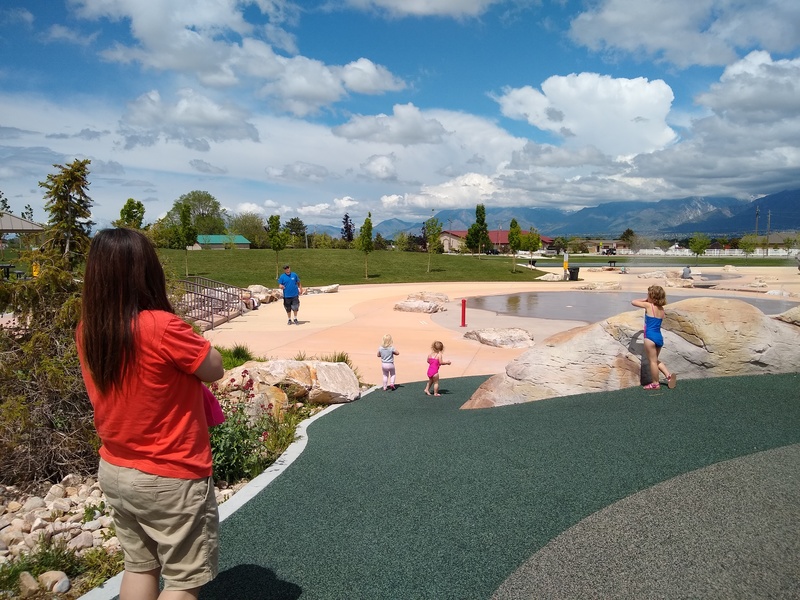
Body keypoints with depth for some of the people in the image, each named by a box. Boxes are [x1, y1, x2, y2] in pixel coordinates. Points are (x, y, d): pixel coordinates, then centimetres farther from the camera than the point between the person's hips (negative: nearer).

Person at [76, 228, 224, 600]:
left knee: (139, 566, 25)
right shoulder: (162, 328, -27)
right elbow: (215, 369, -14)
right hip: (170, 479, -7)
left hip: (114, 472, 7)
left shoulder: (87, 329, -5)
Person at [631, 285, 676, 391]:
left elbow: (633, 302, 1)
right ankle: (669, 375, 12)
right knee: (655, 360, 23)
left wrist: (644, 300, 16)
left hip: (650, 337, -7)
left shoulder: (648, 306, -9)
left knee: (652, 361, 3)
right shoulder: (661, 309, 9)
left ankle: (655, 383, 10)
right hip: (660, 337, 7)